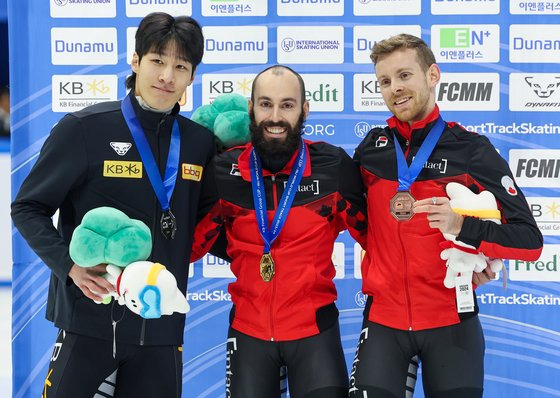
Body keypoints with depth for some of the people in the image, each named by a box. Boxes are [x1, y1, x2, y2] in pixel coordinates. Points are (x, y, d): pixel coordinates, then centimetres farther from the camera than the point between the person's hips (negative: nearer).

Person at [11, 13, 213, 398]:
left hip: (161, 324, 4)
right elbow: (27, 209, -3)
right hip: (89, 319, -4)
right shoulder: (85, 128, -7)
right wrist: (70, 265, -16)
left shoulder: (200, 142, 5)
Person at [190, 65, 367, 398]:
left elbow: (373, 236, 2)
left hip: (315, 328, -2)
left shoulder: (334, 166, -9)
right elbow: (191, 245, 3)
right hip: (249, 329, 2)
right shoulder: (225, 170, -4)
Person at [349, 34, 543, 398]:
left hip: (450, 321, -2)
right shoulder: (371, 148, 4)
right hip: (383, 317, 2)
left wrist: (463, 227, -27)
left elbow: (531, 241, -11)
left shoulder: (471, 150, -6)